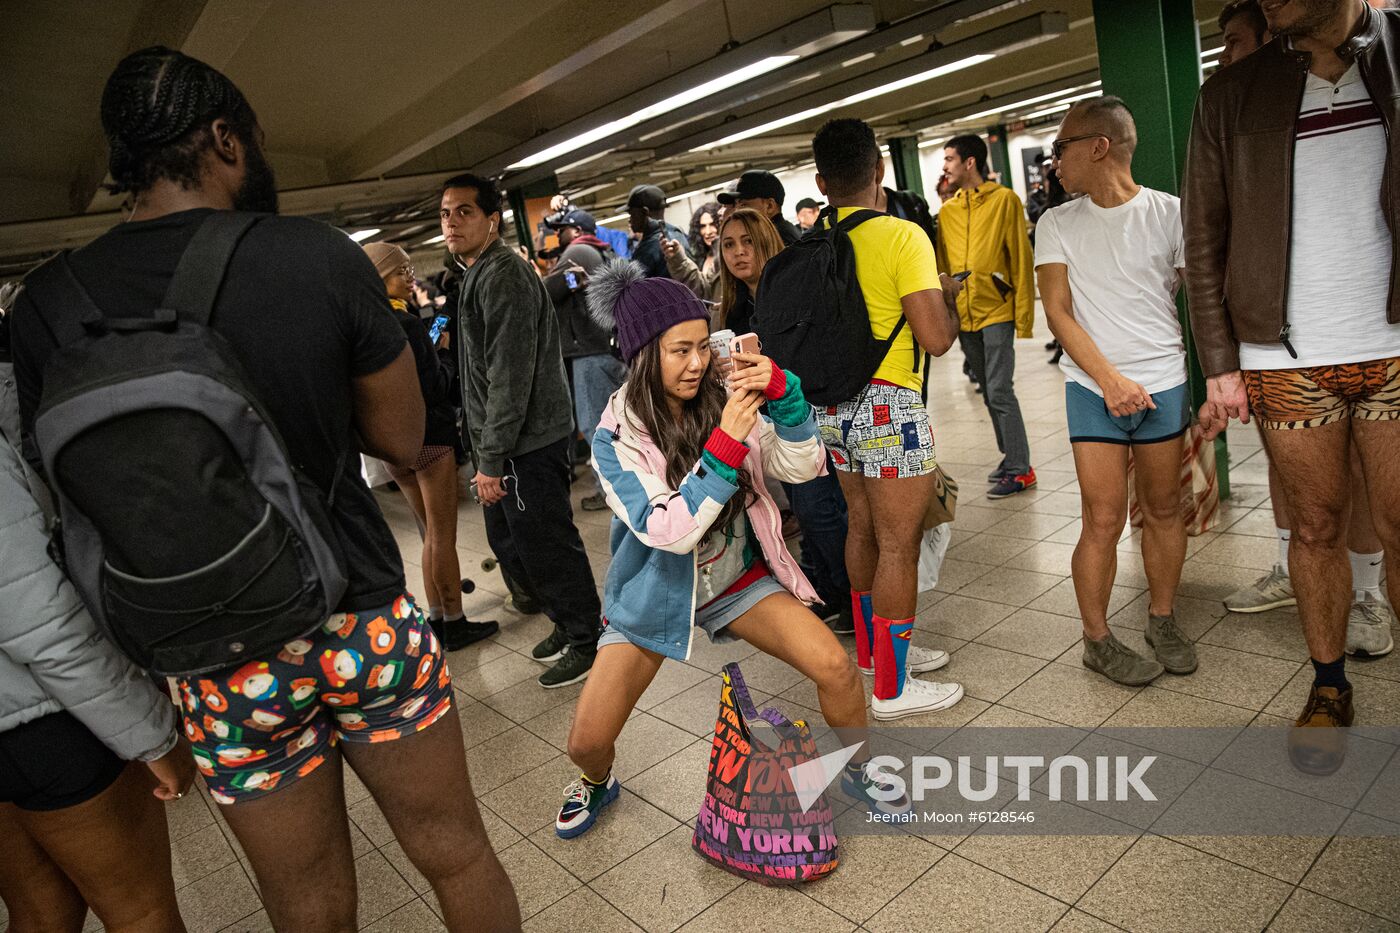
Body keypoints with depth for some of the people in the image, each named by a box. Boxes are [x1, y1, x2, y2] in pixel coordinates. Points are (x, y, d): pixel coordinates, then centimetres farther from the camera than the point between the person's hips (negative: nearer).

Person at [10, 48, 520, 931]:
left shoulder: (46, 304, -4)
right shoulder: (321, 255, -12)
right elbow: (403, 439, -4)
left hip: (220, 669, 3)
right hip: (365, 623, -2)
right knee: (457, 856, 19)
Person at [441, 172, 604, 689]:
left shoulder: (504, 275, -15)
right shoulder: (479, 274, 17)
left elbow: (510, 374, -22)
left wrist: (492, 458, -22)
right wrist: (486, 452, 19)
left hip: (528, 442, -10)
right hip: (502, 443, 10)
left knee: (544, 545, -1)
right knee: (508, 541, 17)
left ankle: (587, 641, 16)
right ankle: (567, 622, 33)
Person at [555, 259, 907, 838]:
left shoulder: (723, 402, -12)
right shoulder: (615, 438, -20)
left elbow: (803, 467, -17)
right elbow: (669, 532, -30)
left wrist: (781, 391, -33)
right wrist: (727, 443, -37)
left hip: (738, 578, 2)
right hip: (657, 593, -2)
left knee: (836, 668, -15)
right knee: (587, 742, -3)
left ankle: (857, 770, 17)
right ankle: (597, 784, 36)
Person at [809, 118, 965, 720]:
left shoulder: (811, 243, 5)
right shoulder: (902, 237, -15)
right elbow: (936, 339, -19)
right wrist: (946, 298, 2)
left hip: (833, 404, 8)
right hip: (887, 406, -7)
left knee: (862, 529, 19)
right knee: (898, 545, 2)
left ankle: (873, 652, 35)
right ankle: (892, 687, 14)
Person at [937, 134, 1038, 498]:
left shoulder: (1004, 200, -5)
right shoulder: (947, 210, 9)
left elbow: (1021, 259, -7)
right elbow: (943, 262, 10)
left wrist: (1024, 314, -11)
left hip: (997, 311, -5)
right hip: (964, 316, 6)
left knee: (999, 390, -8)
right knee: (989, 392, 13)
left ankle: (1020, 469, 2)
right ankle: (1010, 455, 27)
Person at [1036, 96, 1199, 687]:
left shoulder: (1170, 213, 2)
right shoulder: (1058, 224, 5)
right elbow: (1058, 311, -3)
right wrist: (1109, 378, -14)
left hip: (1164, 384, 1)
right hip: (1093, 389, 0)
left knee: (1163, 509, 10)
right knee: (1104, 520, -2)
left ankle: (1162, 619, 29)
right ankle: (1097, 640, 13)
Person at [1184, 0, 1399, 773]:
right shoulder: (1231, 97, 7)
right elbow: (1204, 244, 5)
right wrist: (1219, 365, -1)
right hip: (1286, 361, 1)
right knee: (1316, 528, 9)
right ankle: (1328, 687, 24)